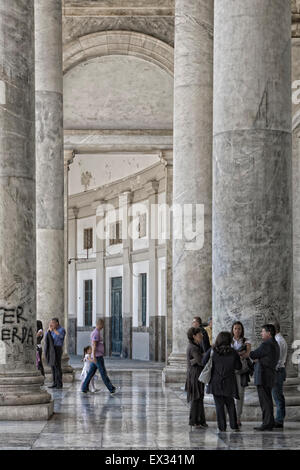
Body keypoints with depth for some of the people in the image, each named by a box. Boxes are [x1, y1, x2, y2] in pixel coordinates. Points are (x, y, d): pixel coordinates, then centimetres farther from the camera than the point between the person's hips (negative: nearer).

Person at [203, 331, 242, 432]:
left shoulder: (212, 352, -7)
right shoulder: (233, 352, -8)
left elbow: (204, 363, 1)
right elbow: (238, 367, -1)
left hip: (216, 383, -1)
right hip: (229, 383, 1)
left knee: (219, 405, 5)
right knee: (230, 404, 14)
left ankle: (222, 427, 3)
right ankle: (234, 425, 11)